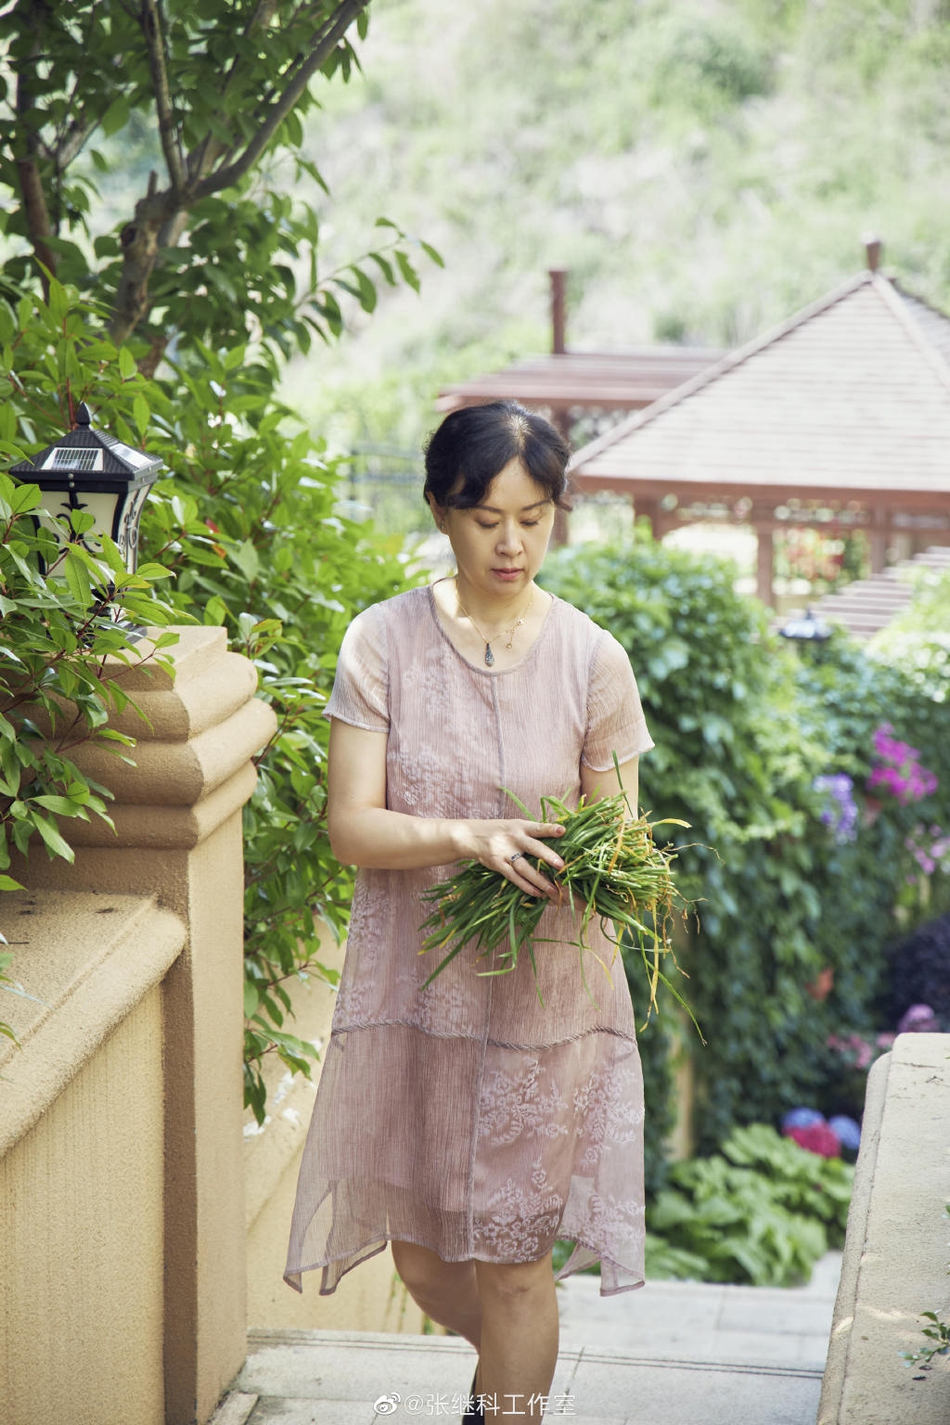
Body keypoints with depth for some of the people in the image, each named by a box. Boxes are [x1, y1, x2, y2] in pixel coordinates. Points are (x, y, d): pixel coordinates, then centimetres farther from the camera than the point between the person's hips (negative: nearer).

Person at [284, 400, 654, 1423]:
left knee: (512, 1261, 3)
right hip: (414, 986, 1)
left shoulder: (591, 661, -4)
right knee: (420, 1258, 14)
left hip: (543, 994, -1)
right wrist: (468, 839, -26)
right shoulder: (384, 641, -5)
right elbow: (350, 827, -9)